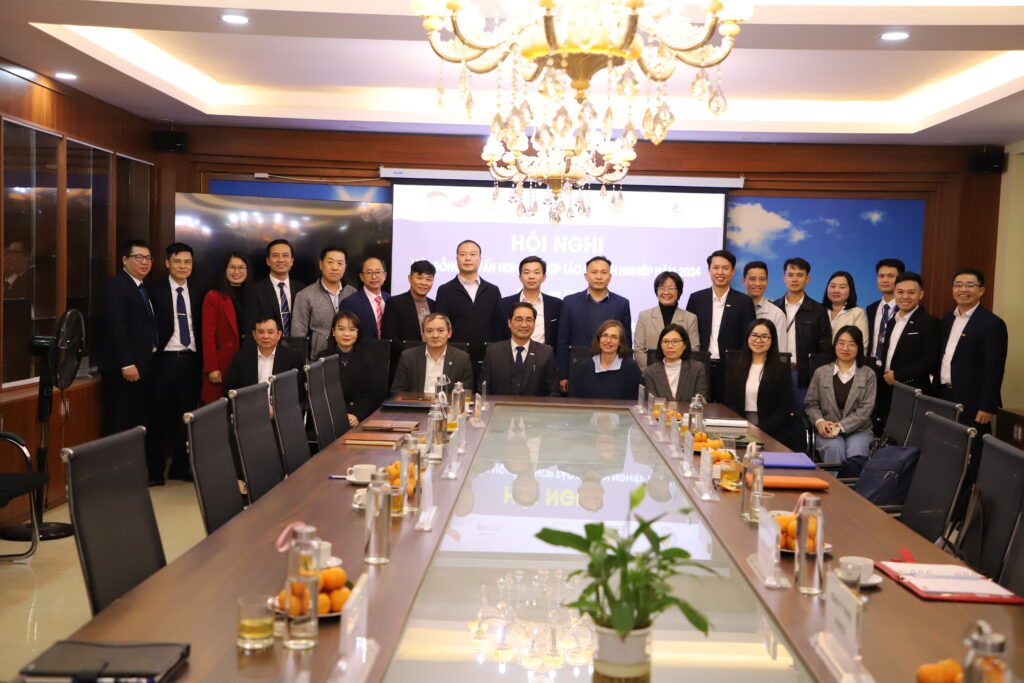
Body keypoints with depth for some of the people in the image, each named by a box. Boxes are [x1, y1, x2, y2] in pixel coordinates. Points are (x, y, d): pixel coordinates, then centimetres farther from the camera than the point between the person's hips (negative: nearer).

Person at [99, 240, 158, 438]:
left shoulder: (143, 289, 19)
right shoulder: (115, 286, -9)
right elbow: (116, 329, -17)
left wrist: (148, 364, 10)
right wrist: (127, 364, -22)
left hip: (143, 367, 9)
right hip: (125, 370, -8)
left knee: (138, 423, 8)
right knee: (120, 426, -5)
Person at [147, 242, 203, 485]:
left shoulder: (196, 295, 12)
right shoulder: (155, 292, -1)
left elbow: (199, 330, 13)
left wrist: (201, 360, 5)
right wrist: (152, 352, -11)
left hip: (191, 360, 4)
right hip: (165, 360, -4)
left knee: (186, 416, 9)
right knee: (159, 416, 1)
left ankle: (181, 467, 19)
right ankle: (155, 470, 9)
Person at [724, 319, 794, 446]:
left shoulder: (781, 369, 5)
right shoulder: (736, 367, 13)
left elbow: (786, 407, 0)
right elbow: (730, 402, 10)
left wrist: (761, 430, -12)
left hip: (772, 434, -2)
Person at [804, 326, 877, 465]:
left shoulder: (868, 374, 8)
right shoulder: (821, 372, 12)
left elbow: (866, 408, -1)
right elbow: (811, 403, 13)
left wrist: (841, 426, -13)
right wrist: (819, 421, -9)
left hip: (858, 429, 0)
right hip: (828, 430, 1)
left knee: (856, 450, -32)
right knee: (835, 448, -32)